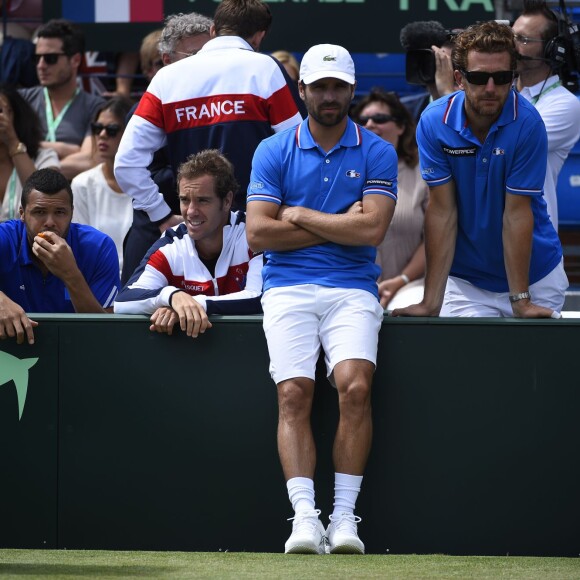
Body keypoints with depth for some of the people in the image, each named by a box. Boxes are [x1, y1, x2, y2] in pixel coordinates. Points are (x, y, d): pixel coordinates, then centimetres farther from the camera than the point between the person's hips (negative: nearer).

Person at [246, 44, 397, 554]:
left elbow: (371, 229, -7)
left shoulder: (377, 153, 7)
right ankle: (304, 516, -23)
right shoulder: (273, 152, 8)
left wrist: (300, 215, -2)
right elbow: (258, 234, -2)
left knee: (355, 386, -23)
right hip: (288, 288, 1)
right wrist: (338, 225, -3)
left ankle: (344, 514, -18)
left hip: (352, 289, -1)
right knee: (294, 394, -19)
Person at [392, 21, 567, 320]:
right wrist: (431, 302, -18)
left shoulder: (527, 123, -19)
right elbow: (442, 211, -13)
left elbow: (517, 214, -19)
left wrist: (521, 301, -21)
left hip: (534, 274, -1)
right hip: (466, 281, 1)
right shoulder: (434, 122, -13)